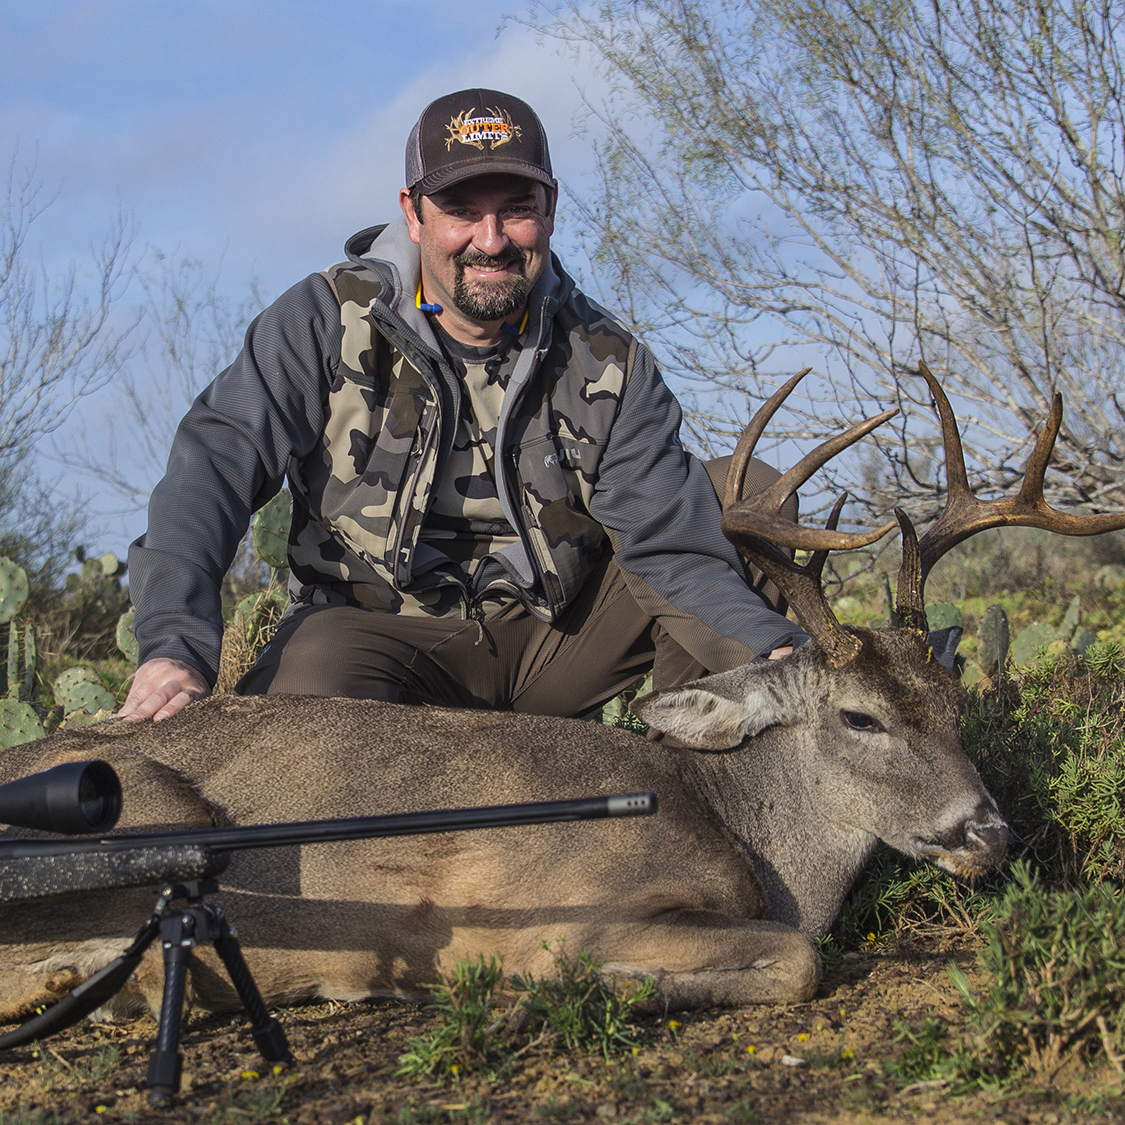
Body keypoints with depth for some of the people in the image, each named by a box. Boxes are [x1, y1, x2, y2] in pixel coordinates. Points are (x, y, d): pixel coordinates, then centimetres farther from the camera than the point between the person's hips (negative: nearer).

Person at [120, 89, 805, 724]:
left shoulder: (608, 364, -1)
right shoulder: (329, 322, -7)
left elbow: (669, 543, -8)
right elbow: (217, 461, -17)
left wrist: (774, 650, -29)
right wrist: (178, 645, -34)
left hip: (556, 633, 4)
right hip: (384, 631, -3)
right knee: (318, 672, -39)